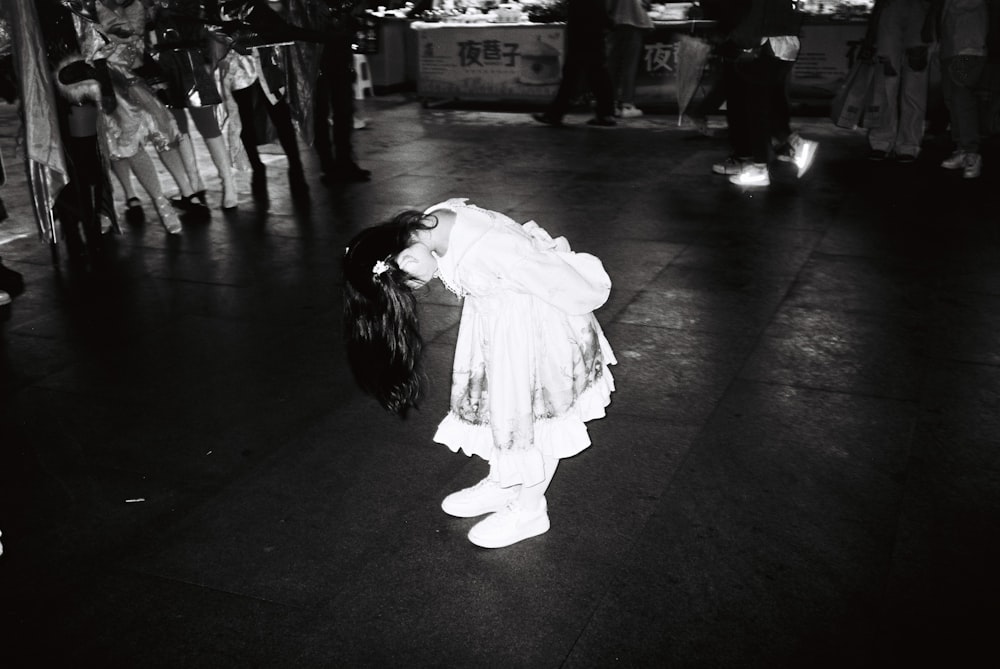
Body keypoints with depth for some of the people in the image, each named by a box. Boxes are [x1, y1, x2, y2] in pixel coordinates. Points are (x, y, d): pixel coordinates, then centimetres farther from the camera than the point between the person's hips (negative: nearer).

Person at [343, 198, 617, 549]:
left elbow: (556, 276, -27)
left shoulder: (482, 250, -38)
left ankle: (530, 509, 24)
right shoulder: (427, 227, -10)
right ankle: (501, 484, 39)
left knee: (535, 413, 7)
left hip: (538, 326, -8)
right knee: (497, 400, 19)